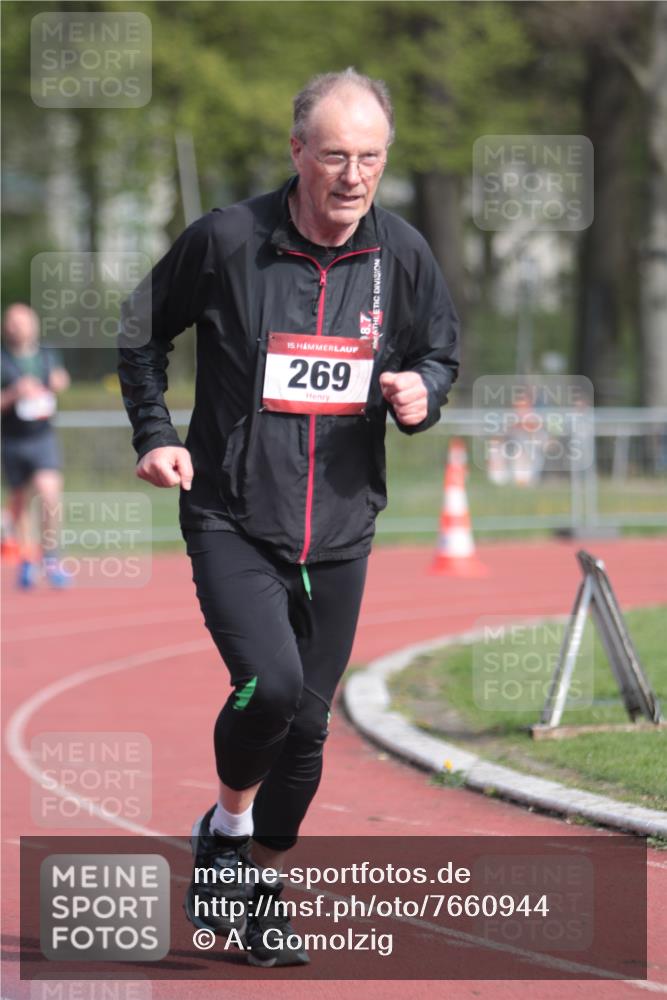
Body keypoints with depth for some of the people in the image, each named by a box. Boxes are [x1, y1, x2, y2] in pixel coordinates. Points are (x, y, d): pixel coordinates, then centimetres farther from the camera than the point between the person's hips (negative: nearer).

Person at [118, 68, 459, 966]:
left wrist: (422, 395, -6)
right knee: (270, 682, -24)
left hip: (341, 533, 4)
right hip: (232, 521, -4)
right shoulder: (226, 241, -10)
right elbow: (141, 332, 7)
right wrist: (155, 435, -2)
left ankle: (260, 891, 29)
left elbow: (442, 353, 17)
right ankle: (227, 823, 6)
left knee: (307, 724, 9)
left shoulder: (403, 255, 0)